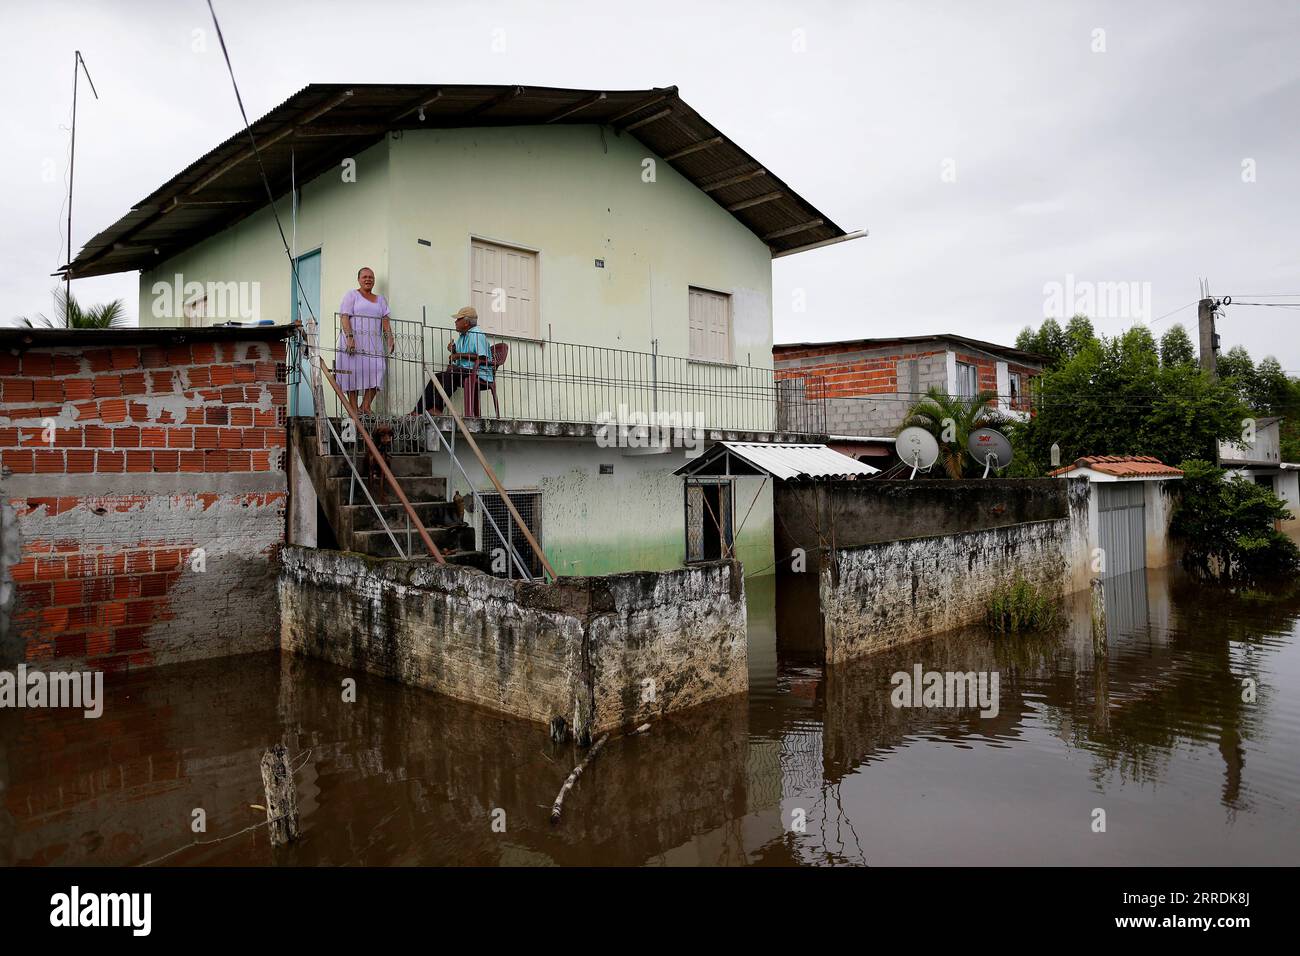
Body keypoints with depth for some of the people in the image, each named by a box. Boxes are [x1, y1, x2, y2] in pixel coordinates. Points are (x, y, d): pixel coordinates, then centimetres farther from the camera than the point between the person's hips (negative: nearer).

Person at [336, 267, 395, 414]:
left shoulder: (380, 299, 23)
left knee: (376, 370, -11)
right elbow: (344, 317, -4)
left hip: (374, 342, 4)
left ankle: (365, 406, -7)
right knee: (354, 371, -7)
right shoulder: (352, 295, 8)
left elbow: (385, 321, 13)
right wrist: (349, 337, -18)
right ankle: (354, 408, -5)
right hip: (354, 340, -4)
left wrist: (390, 338, -4)